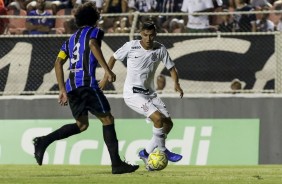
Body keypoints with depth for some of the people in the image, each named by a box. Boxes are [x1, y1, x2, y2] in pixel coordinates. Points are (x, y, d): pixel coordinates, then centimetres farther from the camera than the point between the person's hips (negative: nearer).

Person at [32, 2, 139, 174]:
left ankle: (43, 141, -3)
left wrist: (62, 90, 20)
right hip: (87, 82, -7)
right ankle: (117, 164, -6)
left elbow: (59, 63, 19)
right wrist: (107, 70, -21)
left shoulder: (71, 39, 26)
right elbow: (93, 45, -16)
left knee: (82, 124, 15)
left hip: (71, 86, 7)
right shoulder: (94, 31, 7)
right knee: (107, 119, -1)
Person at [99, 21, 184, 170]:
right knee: (158, 118, -23)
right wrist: (106, 77, 5)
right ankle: (163, 151, -5)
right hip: (133, 94, -6)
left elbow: (171, 68, 5)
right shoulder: (131, 46, -10)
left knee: (168, 123, -1)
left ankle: (147, 153, 11)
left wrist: (176, 83, -13)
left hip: (150, 93, 6)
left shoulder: (160, 49, -2)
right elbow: (114, 58, 5)